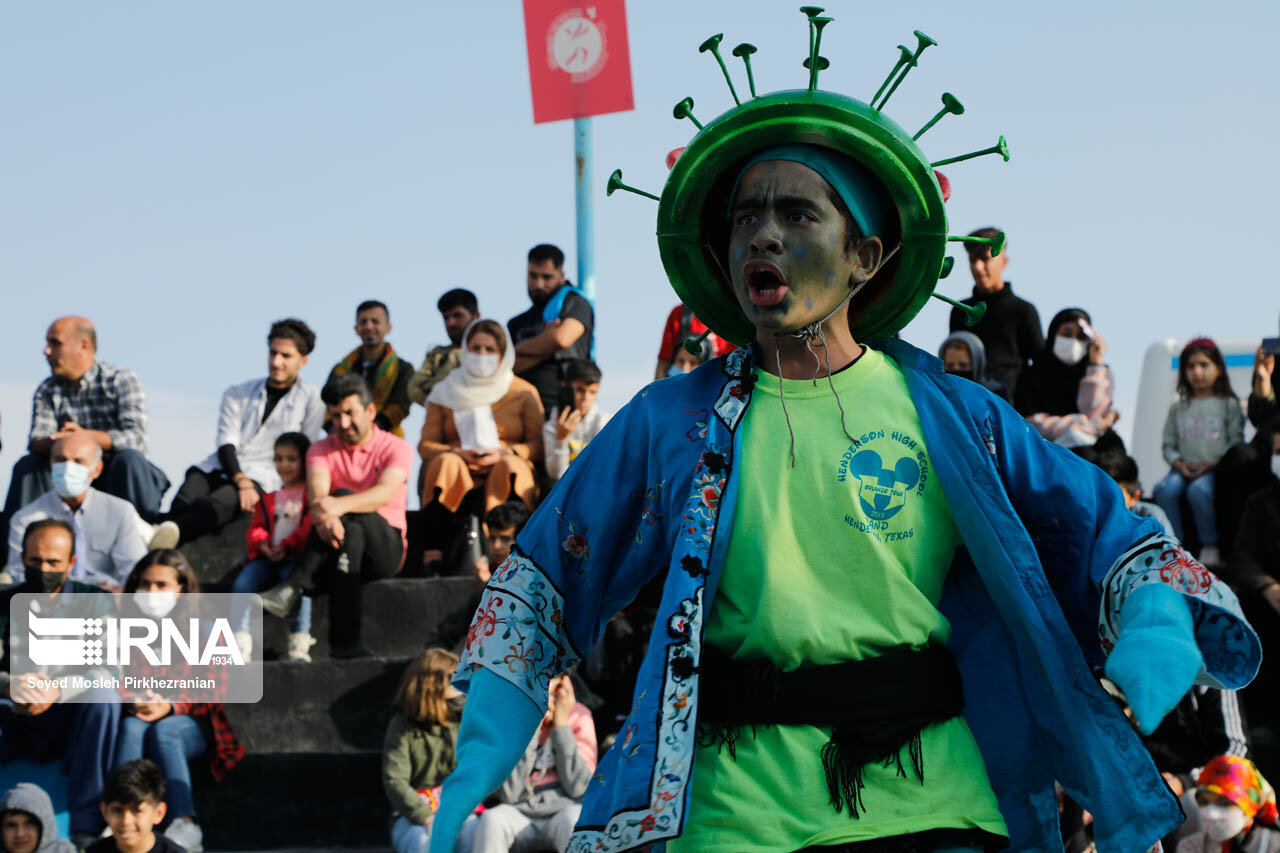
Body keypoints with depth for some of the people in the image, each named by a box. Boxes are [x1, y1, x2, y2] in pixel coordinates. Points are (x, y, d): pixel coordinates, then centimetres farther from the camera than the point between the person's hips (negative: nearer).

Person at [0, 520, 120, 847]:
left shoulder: (94, 602, 3)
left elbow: (107, 669, -12)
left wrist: (59, 691, -31)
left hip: (72, 725, -1)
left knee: (104, 697, -33)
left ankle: (86, 824, -34)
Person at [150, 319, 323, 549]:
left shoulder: (311, 398, 13)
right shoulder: (237, 394, 21)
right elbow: (227, 444, 7)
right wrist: (240, 479, -15)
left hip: (262, 476, -5)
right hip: (219, 469, 5)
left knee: (216, 505, -38)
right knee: (184, 501, -31)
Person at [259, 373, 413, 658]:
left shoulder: (396, 448, 1)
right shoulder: (322, 450, 11)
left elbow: (385, 493, -22)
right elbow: (316, 492, -13)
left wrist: (340, 506, -42)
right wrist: (323, 517, -40)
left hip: (385, 546, -2)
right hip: (341, 548, 2)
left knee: (344, 496, -29)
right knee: (350, 532, -35)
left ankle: (293, 587, -43)